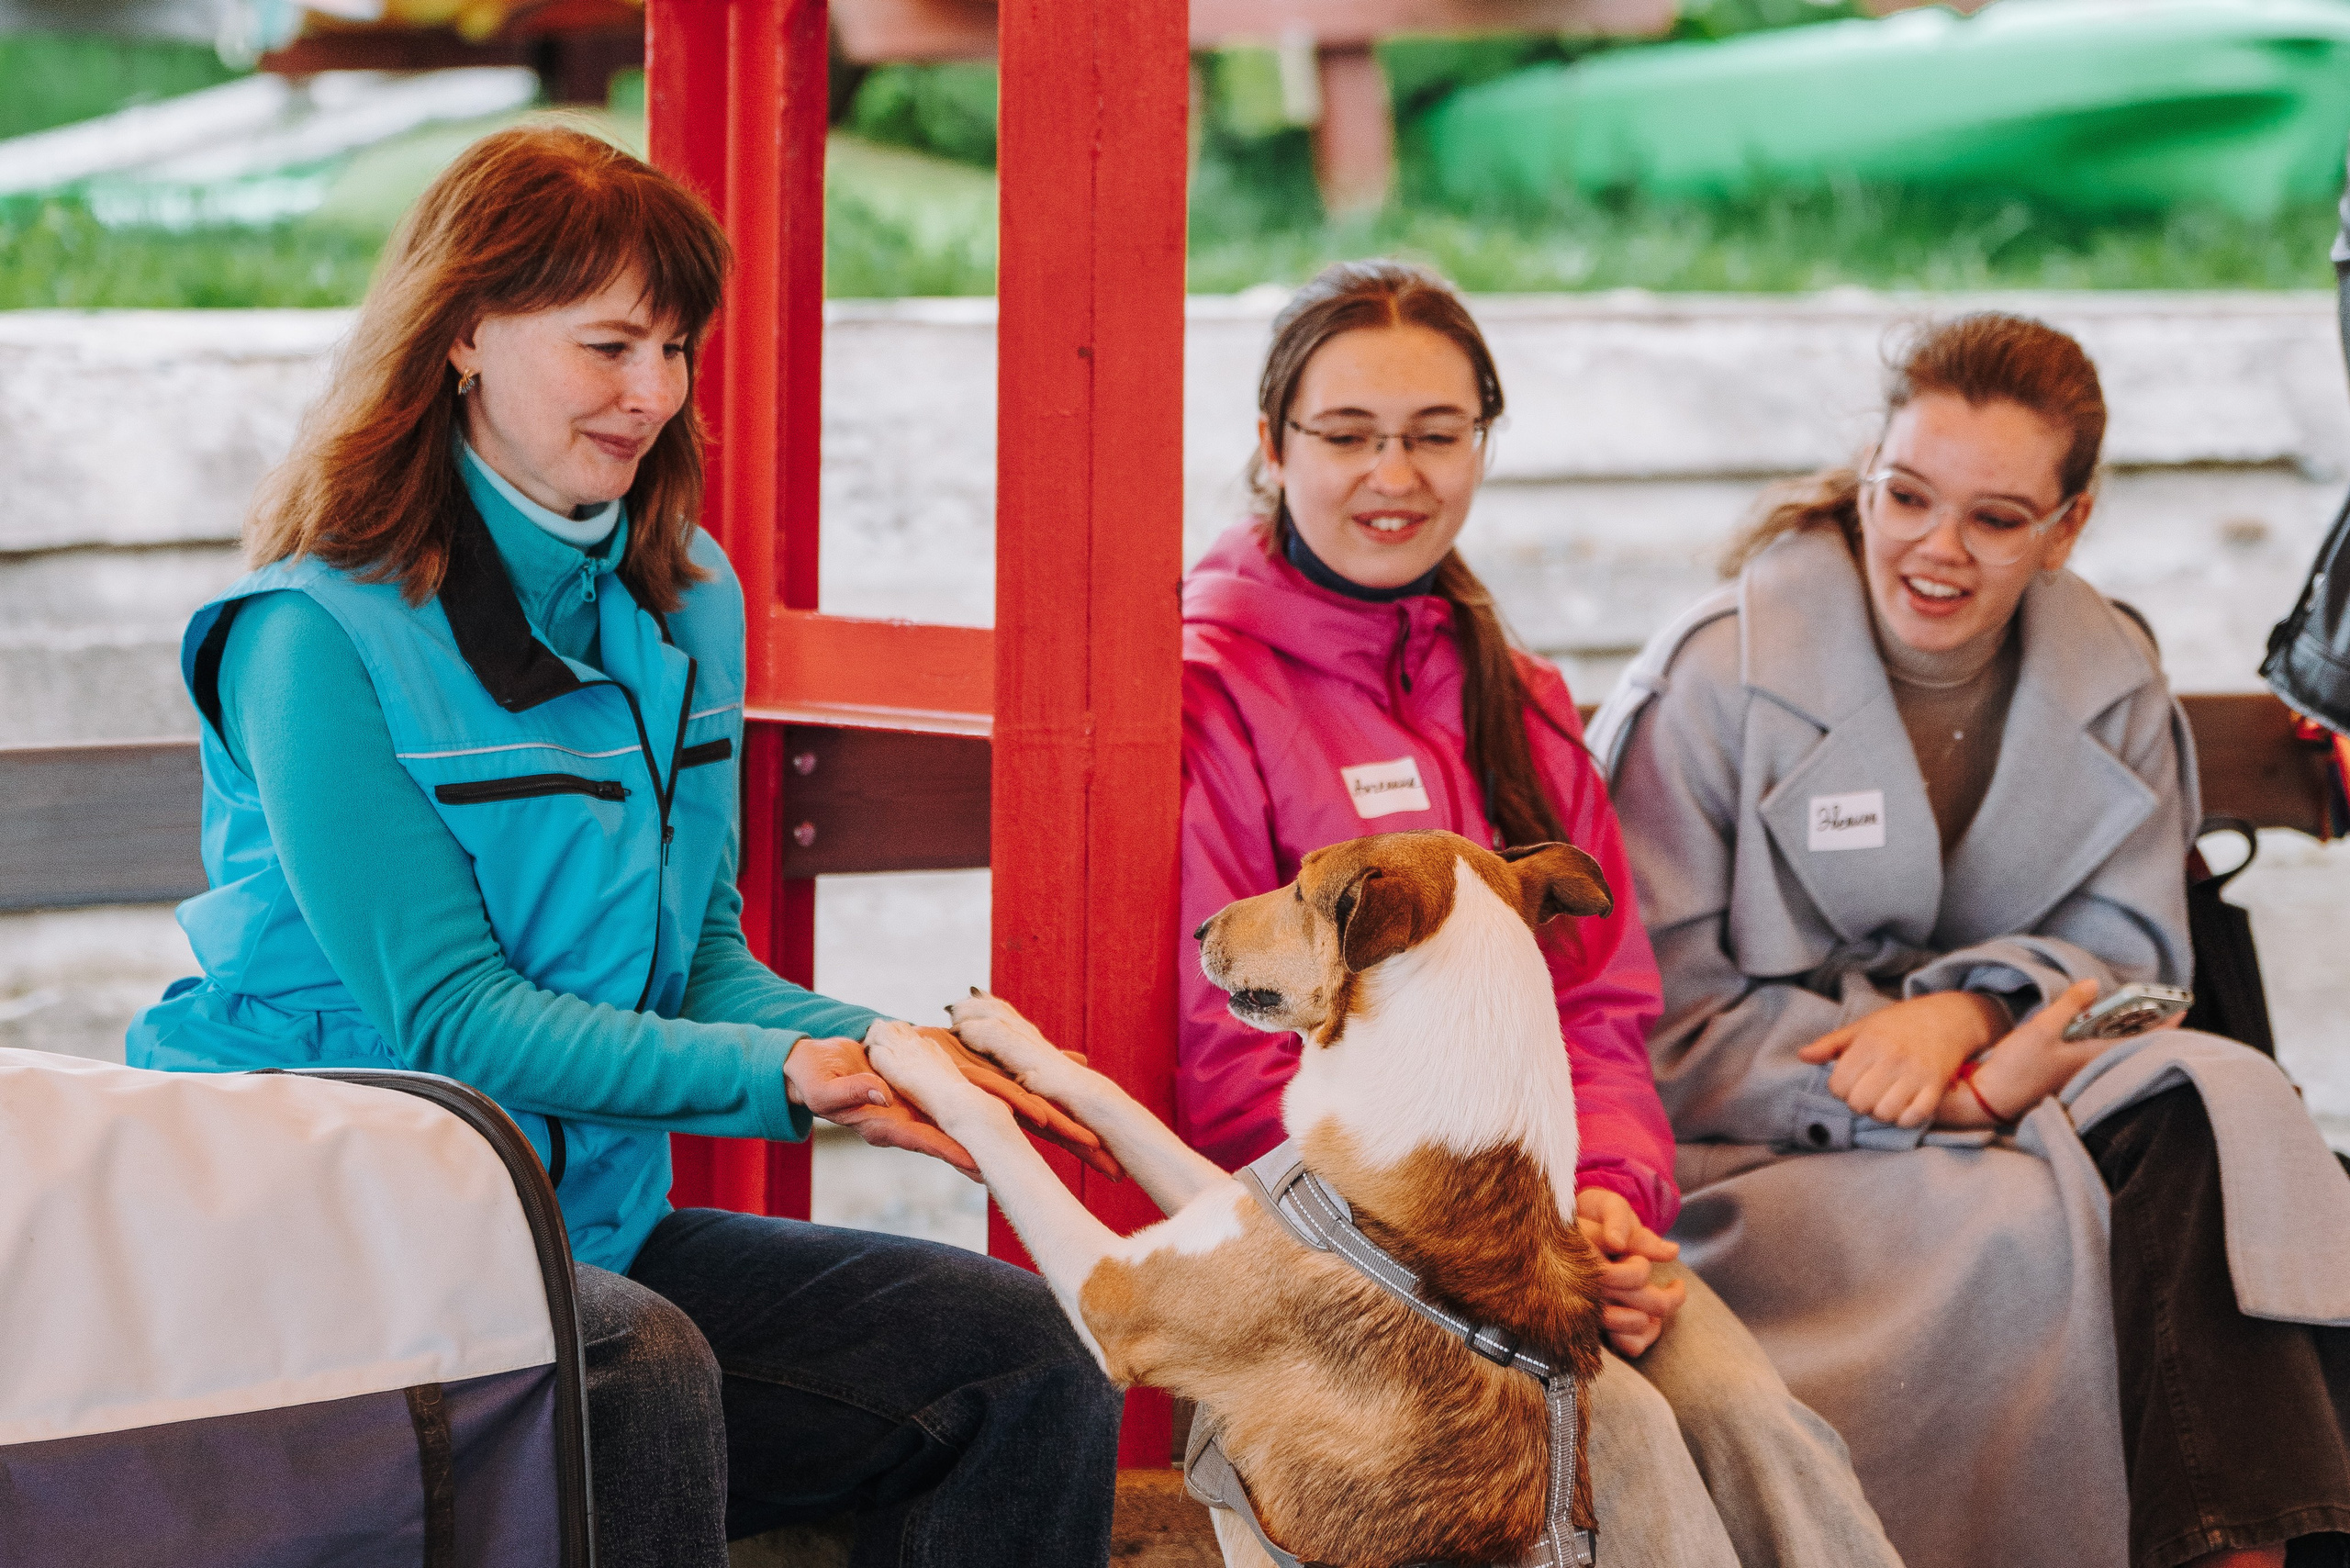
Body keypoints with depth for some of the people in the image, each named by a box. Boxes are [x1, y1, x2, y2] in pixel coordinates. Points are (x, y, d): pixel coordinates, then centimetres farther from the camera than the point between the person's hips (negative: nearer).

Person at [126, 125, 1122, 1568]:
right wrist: (782, 1076, -26)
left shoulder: (686, 604, 13)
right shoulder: (321, 635, -11)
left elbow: (704, 957, 13)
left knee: (1022, 1347, -11)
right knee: (641, 1366, -37)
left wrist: (886, 1047, -9)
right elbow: (450, 1016, -15)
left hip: (594, 1224, 7)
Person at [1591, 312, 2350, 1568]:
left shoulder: (2110, 685, 7)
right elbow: (1660, 1024, -11)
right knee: (2019, 1227, -32)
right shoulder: (1712, 682, -8)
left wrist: (1968, 1006, -19)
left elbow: (2127, 946, 6)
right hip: (1748, 1138, -4)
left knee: (2224, 1112, -25)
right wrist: (1963, 1093, -21)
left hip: (2007, 1080, 4)